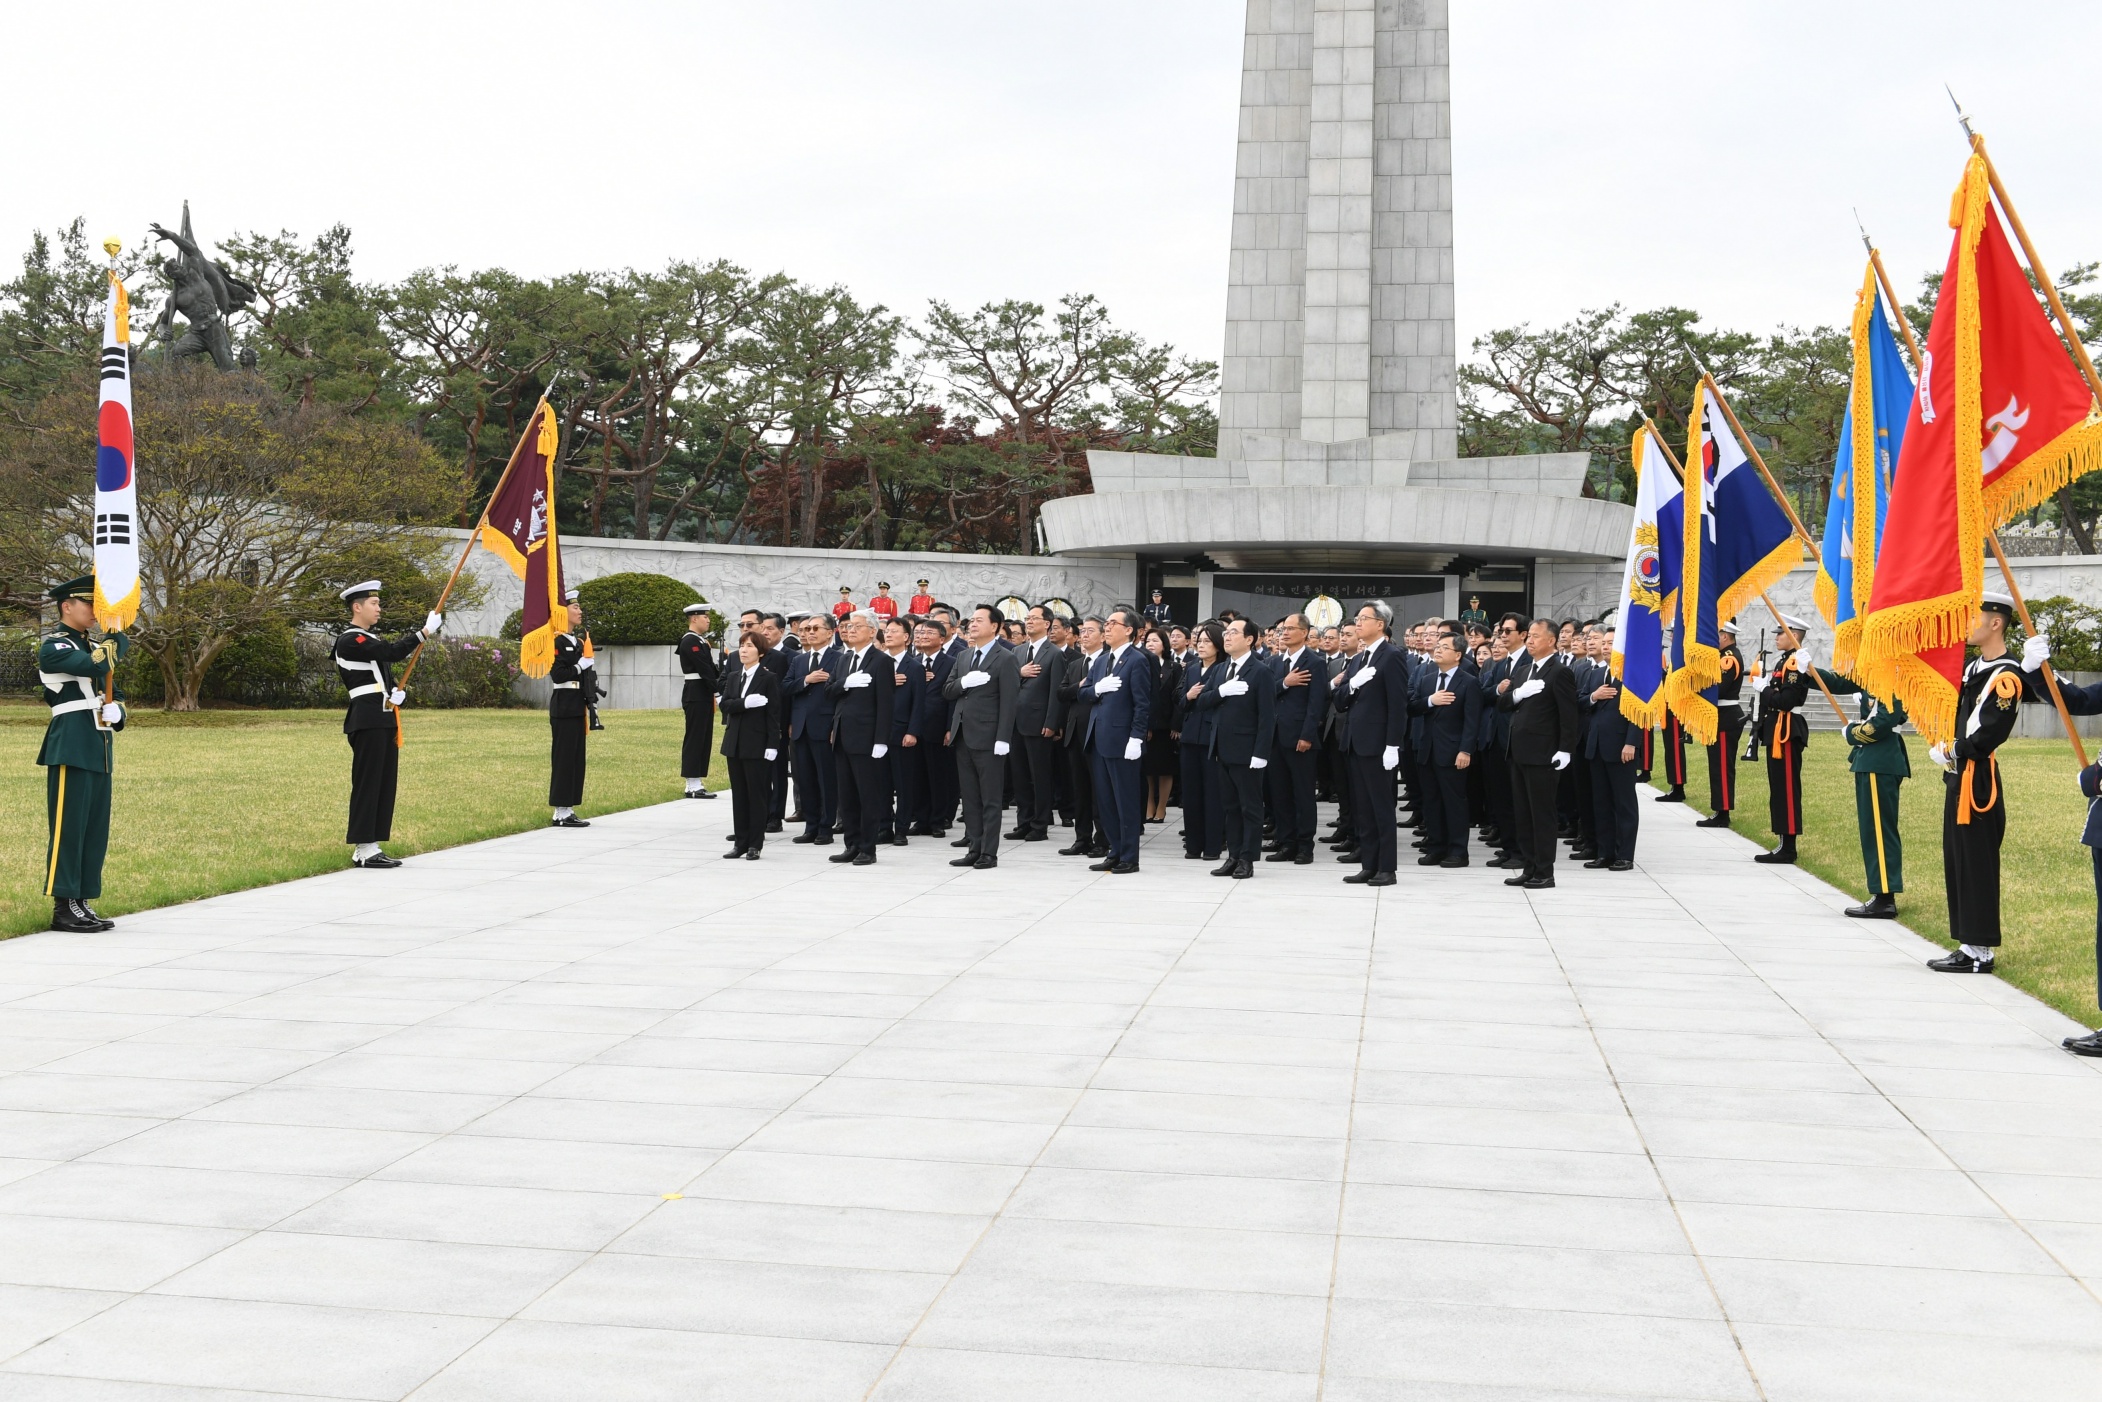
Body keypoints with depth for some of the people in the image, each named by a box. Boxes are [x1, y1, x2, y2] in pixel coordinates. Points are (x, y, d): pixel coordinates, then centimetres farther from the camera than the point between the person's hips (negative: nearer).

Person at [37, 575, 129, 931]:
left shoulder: (92, 646, 20)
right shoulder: (53, 646, -6)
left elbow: (110, 693, 25)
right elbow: (95, 665, -23)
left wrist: (117, 712, 3)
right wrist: (119, 633, -8)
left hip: (99, 750, 8)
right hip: (71, 749, -8)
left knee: (95, 830, 8)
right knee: (68, 828, -6)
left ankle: (82, 903, 13)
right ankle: (64, 908, -3)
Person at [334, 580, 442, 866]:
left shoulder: (372, 639, 20)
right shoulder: (349, 640, -11)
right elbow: (392, 652, -23)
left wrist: (396, 693, 4)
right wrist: (425, 631, -23)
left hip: (385, 720, 10)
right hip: (368, 721, -10)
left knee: (385, 784, 9)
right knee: (367, 783, -7)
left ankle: (371, 848, 13)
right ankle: (364, 850, -3)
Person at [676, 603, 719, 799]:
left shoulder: (700, 641, 18)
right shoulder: (690, 641, -13)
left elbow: (711, 667, 16)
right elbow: (703, 669, -18)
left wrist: (721, 678, 1)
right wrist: (718, 687, -14)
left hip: (704, 696, 10)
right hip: (696, 696, -10)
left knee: (703, 739, 11)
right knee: (694, 739, -7)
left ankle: (696, 783, 15)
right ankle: (693, 786, -5)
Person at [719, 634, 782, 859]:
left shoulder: (769, 678, -5)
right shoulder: (733, 676, 12)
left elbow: (773, 714, -8)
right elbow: (725, 705, 0)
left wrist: (772, 746, -13)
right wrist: (746, 702, -18)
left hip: (756, 744, -6)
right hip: (735, 743, 6)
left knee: (756, 794, -1)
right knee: (738, 794, 8)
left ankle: (755, 844, 5)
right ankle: (740, 842, 14)